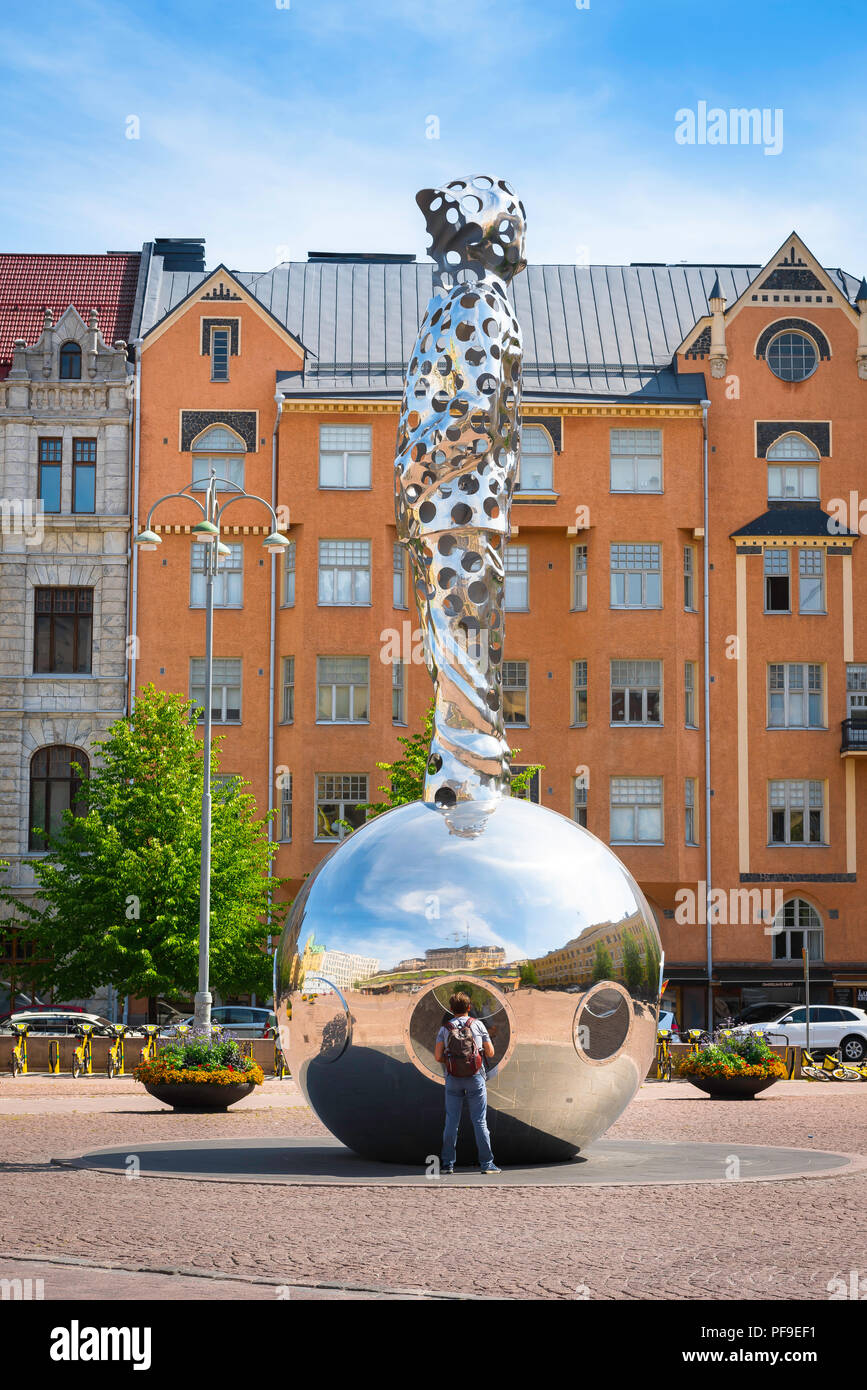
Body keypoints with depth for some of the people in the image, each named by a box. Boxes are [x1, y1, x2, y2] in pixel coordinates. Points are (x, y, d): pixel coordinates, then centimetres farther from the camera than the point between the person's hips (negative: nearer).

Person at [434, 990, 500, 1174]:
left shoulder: (445, 1029, 3)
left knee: (451, 1121, 5)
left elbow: (438, 1056, -4)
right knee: (479, 1121, 1)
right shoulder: (477, 1024, 0)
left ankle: (447, 1164, 5)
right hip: (475, 1077, -1)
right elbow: (490, 1052, 2)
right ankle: (486, 1163, 1)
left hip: (453, 1078, 1)